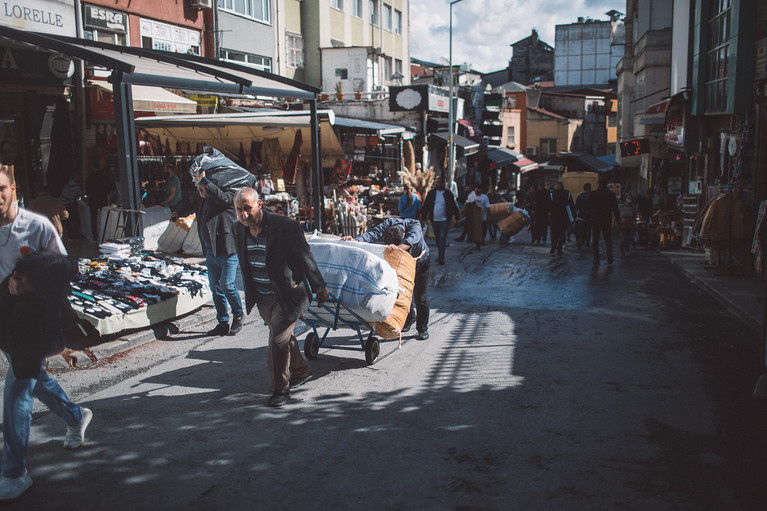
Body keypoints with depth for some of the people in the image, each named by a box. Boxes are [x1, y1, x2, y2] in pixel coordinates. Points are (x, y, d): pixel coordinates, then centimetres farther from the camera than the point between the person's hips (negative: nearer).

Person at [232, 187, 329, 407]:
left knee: (278, 339, -11)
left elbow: (306, 258, -12)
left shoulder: (285, 226, -21)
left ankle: (280, 389, 6)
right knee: (283, 336, 20)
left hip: (287, 296, -6)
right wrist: (250, 294, 21)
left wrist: (320, 287, -3)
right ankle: (301, 371, 43)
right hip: (262, 298, 6)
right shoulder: (238, 228, -4)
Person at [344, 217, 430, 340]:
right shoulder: (386, 225, -29)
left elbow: (412, 239, -56)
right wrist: (355, 240, -62)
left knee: (419, 295, -6)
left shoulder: (414, 225, -37)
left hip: (420, 262, -3)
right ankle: (410, 318, 35)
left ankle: (423, 329, 8)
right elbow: (371, 234, -44)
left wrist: (399, 247, -74)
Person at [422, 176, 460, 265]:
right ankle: (440, 255, 25)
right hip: (434, 220, 3)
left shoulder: (448, 194, 0)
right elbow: (426, 205, 10)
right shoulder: (431, 193, 5)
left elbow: (453, 206, 6)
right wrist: (424, 217, 8)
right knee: (437, 239, 12)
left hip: (444, 220, -3)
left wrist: (457, 217, 5)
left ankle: (440, 258, -10)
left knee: (442, 239, -9)